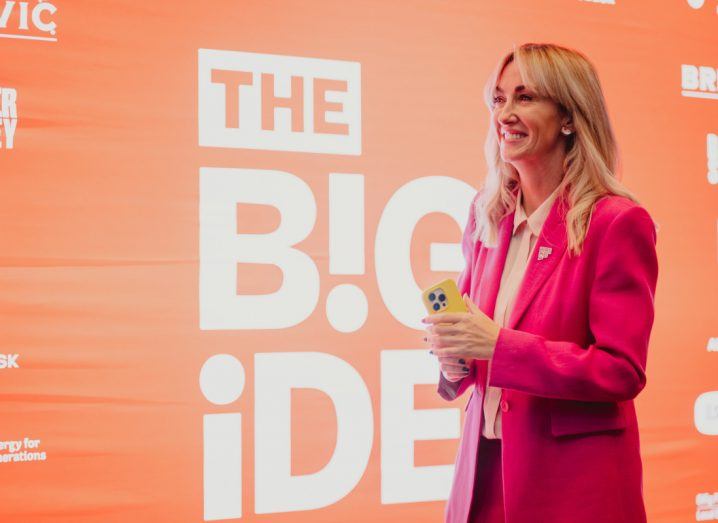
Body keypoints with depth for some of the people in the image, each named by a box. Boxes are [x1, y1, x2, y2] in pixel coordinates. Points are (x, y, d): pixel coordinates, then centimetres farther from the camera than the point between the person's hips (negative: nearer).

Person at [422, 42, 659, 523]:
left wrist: (498, 345, -23)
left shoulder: (618, 222, -13)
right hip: (485, 466, 6)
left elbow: (623, 370, -16)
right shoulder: (488, 214, 6)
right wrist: (455, 357, -7)